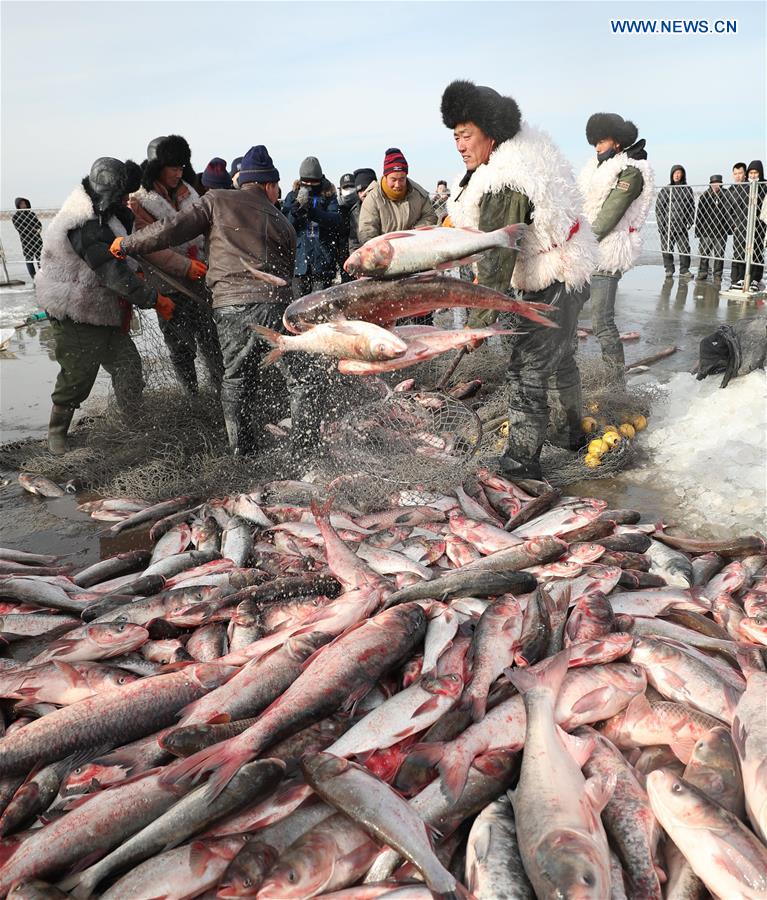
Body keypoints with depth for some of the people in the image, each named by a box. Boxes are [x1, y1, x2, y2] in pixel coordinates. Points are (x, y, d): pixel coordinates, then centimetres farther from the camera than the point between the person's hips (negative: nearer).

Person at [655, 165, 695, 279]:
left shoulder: (688, 190, 8)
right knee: (667, 249, 3)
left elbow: (691, 207, 13)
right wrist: (661, 224, -5)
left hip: (682, 227, 1)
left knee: (685, 249, -2)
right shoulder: (665, 190, 2)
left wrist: (689, 222, 3)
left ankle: (684, 270, 7)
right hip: (667, 226, -1)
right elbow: (658, 207, 2)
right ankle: (669, 270, 15)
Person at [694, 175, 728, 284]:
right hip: (706, 231, 1)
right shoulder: (704, 197, 4)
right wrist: (697, 230, 0)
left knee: (719, 255, 2)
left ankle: (717, 276, 8)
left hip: (721, 232, 0)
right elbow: (698, 215, 5)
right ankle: (702, 273, 17)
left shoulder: (725, 197, 3)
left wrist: (729, 229, 2)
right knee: (704, 253, 5)